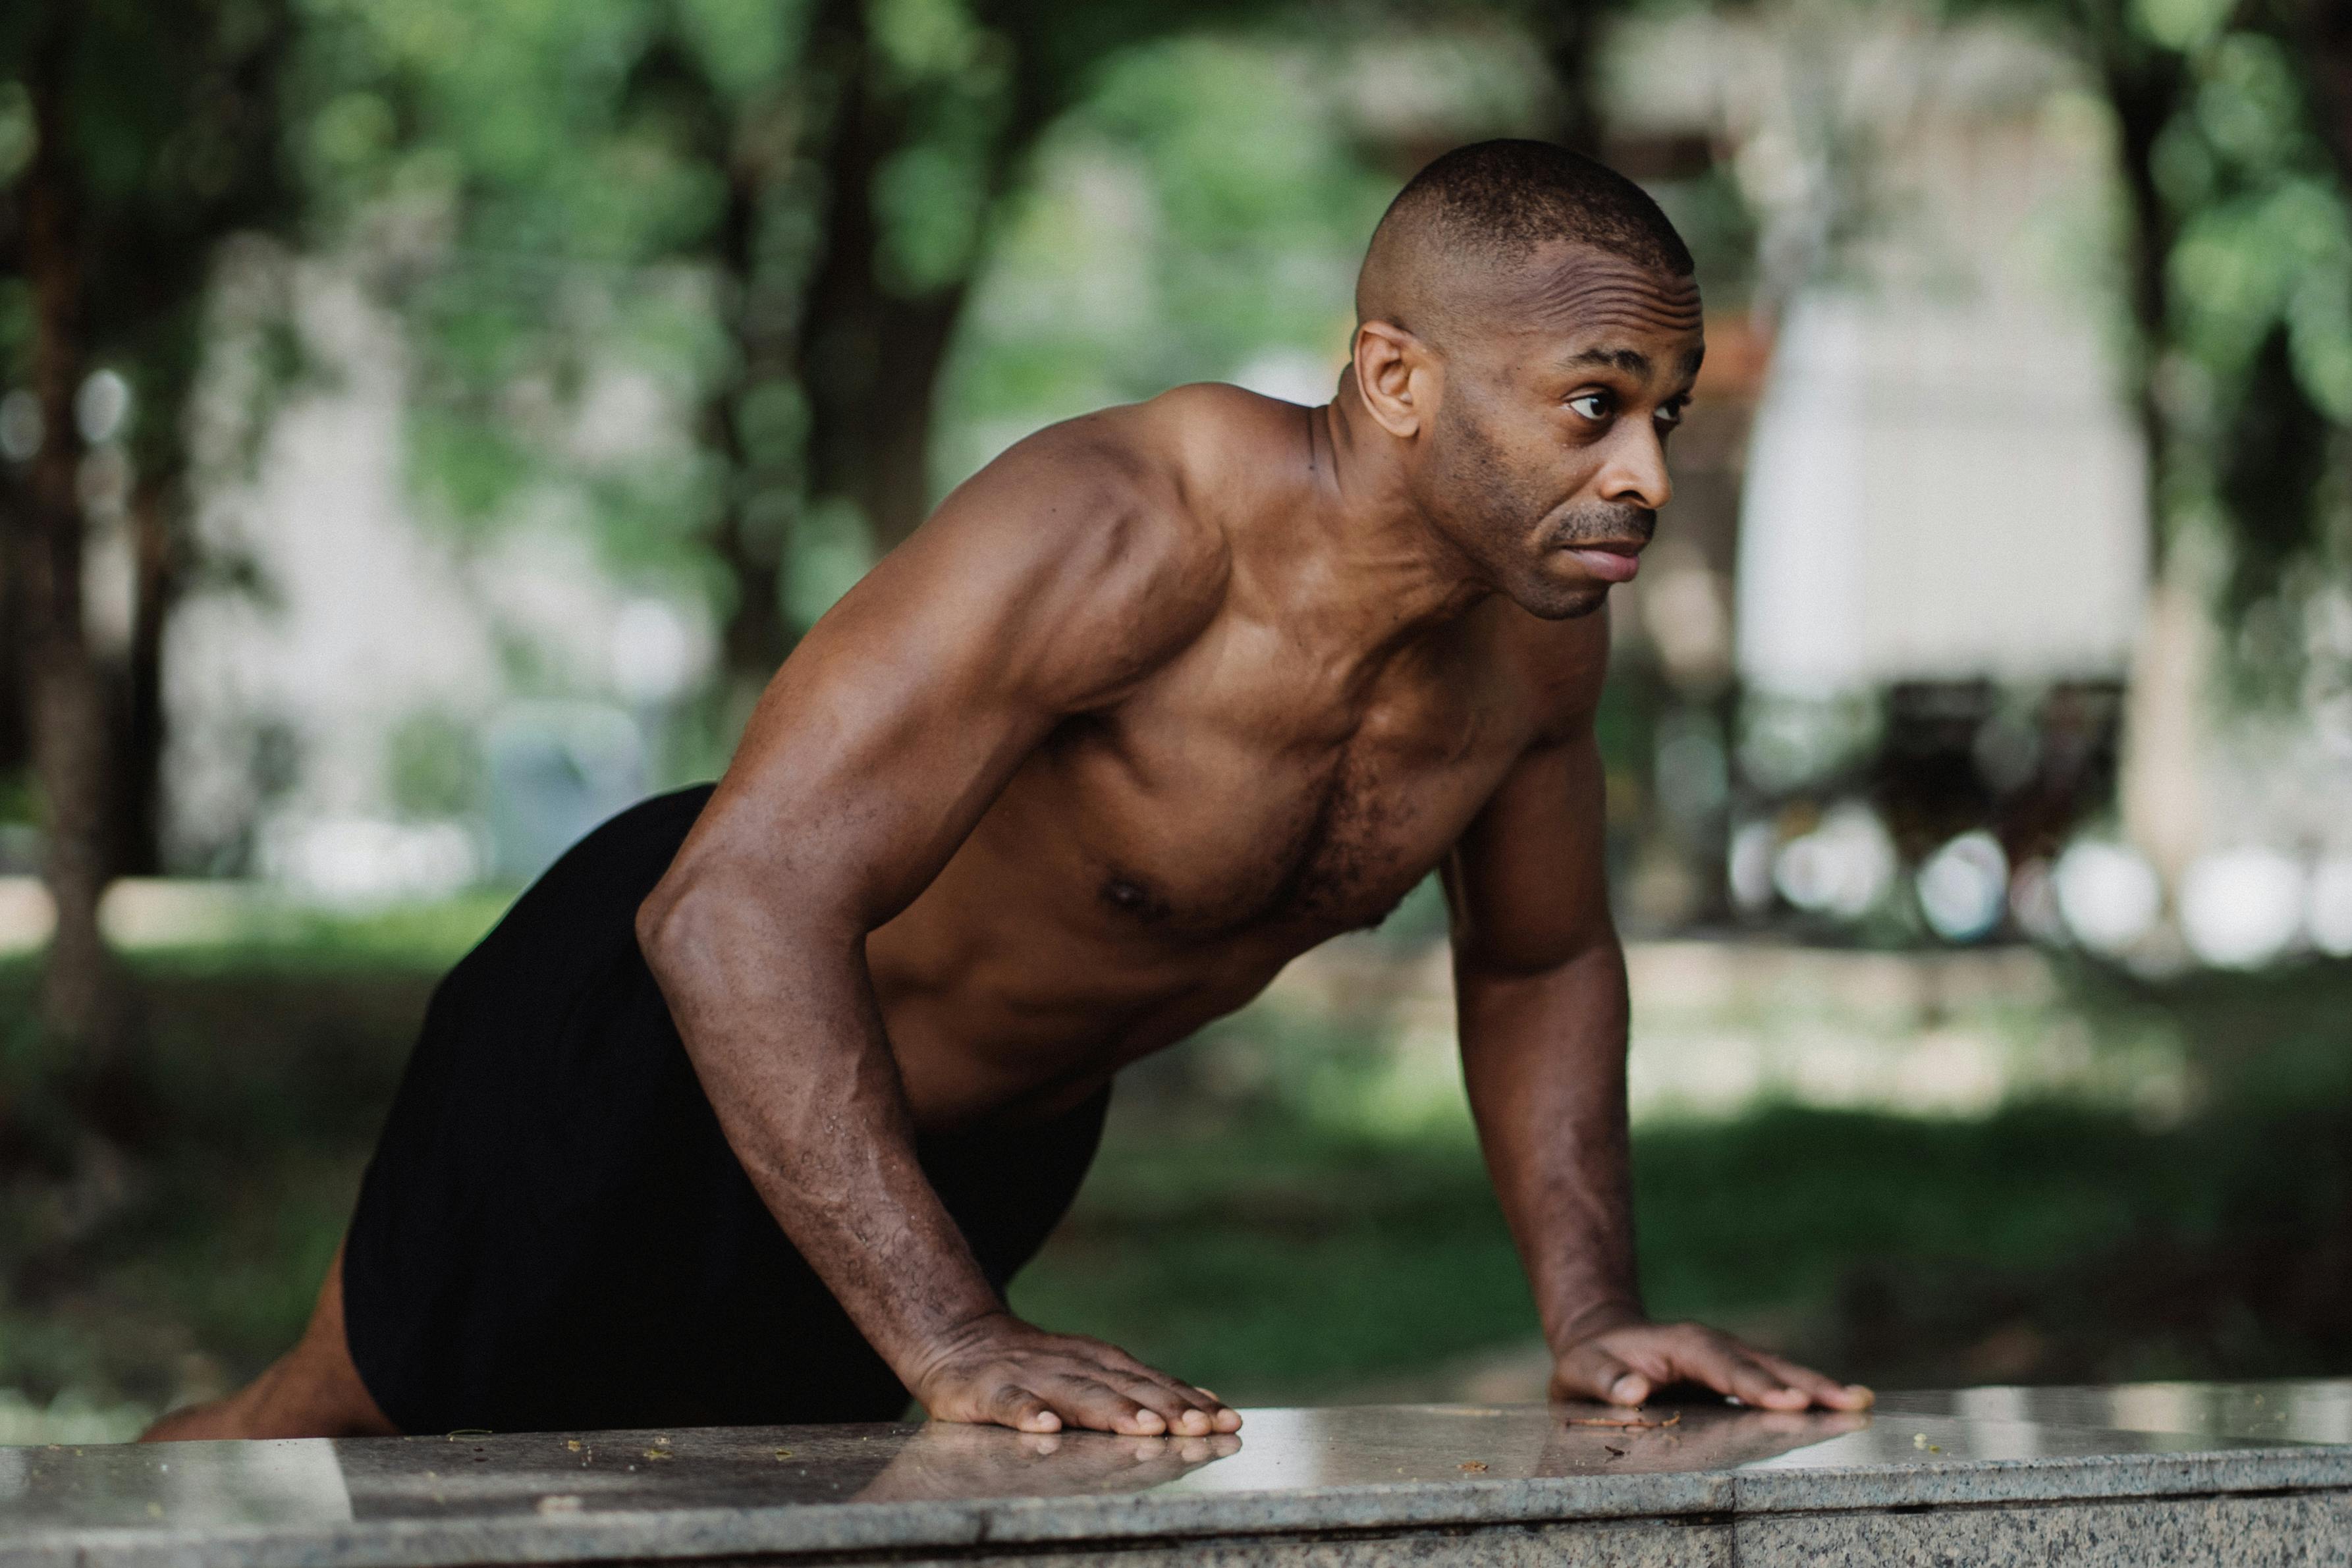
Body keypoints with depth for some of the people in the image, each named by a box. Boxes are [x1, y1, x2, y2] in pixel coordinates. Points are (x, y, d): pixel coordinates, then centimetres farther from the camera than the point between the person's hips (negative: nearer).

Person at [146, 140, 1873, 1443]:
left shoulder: (1539, 636, -15)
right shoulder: (1116, 536, -39)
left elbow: (1537, 964, 6)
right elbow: (732, 915, -44)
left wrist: (1594, 1314, -8)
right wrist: (952, 1338, -48)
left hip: (993, 1136, 7)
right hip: (669, 1048, -7)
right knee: (335, 1430, 10)